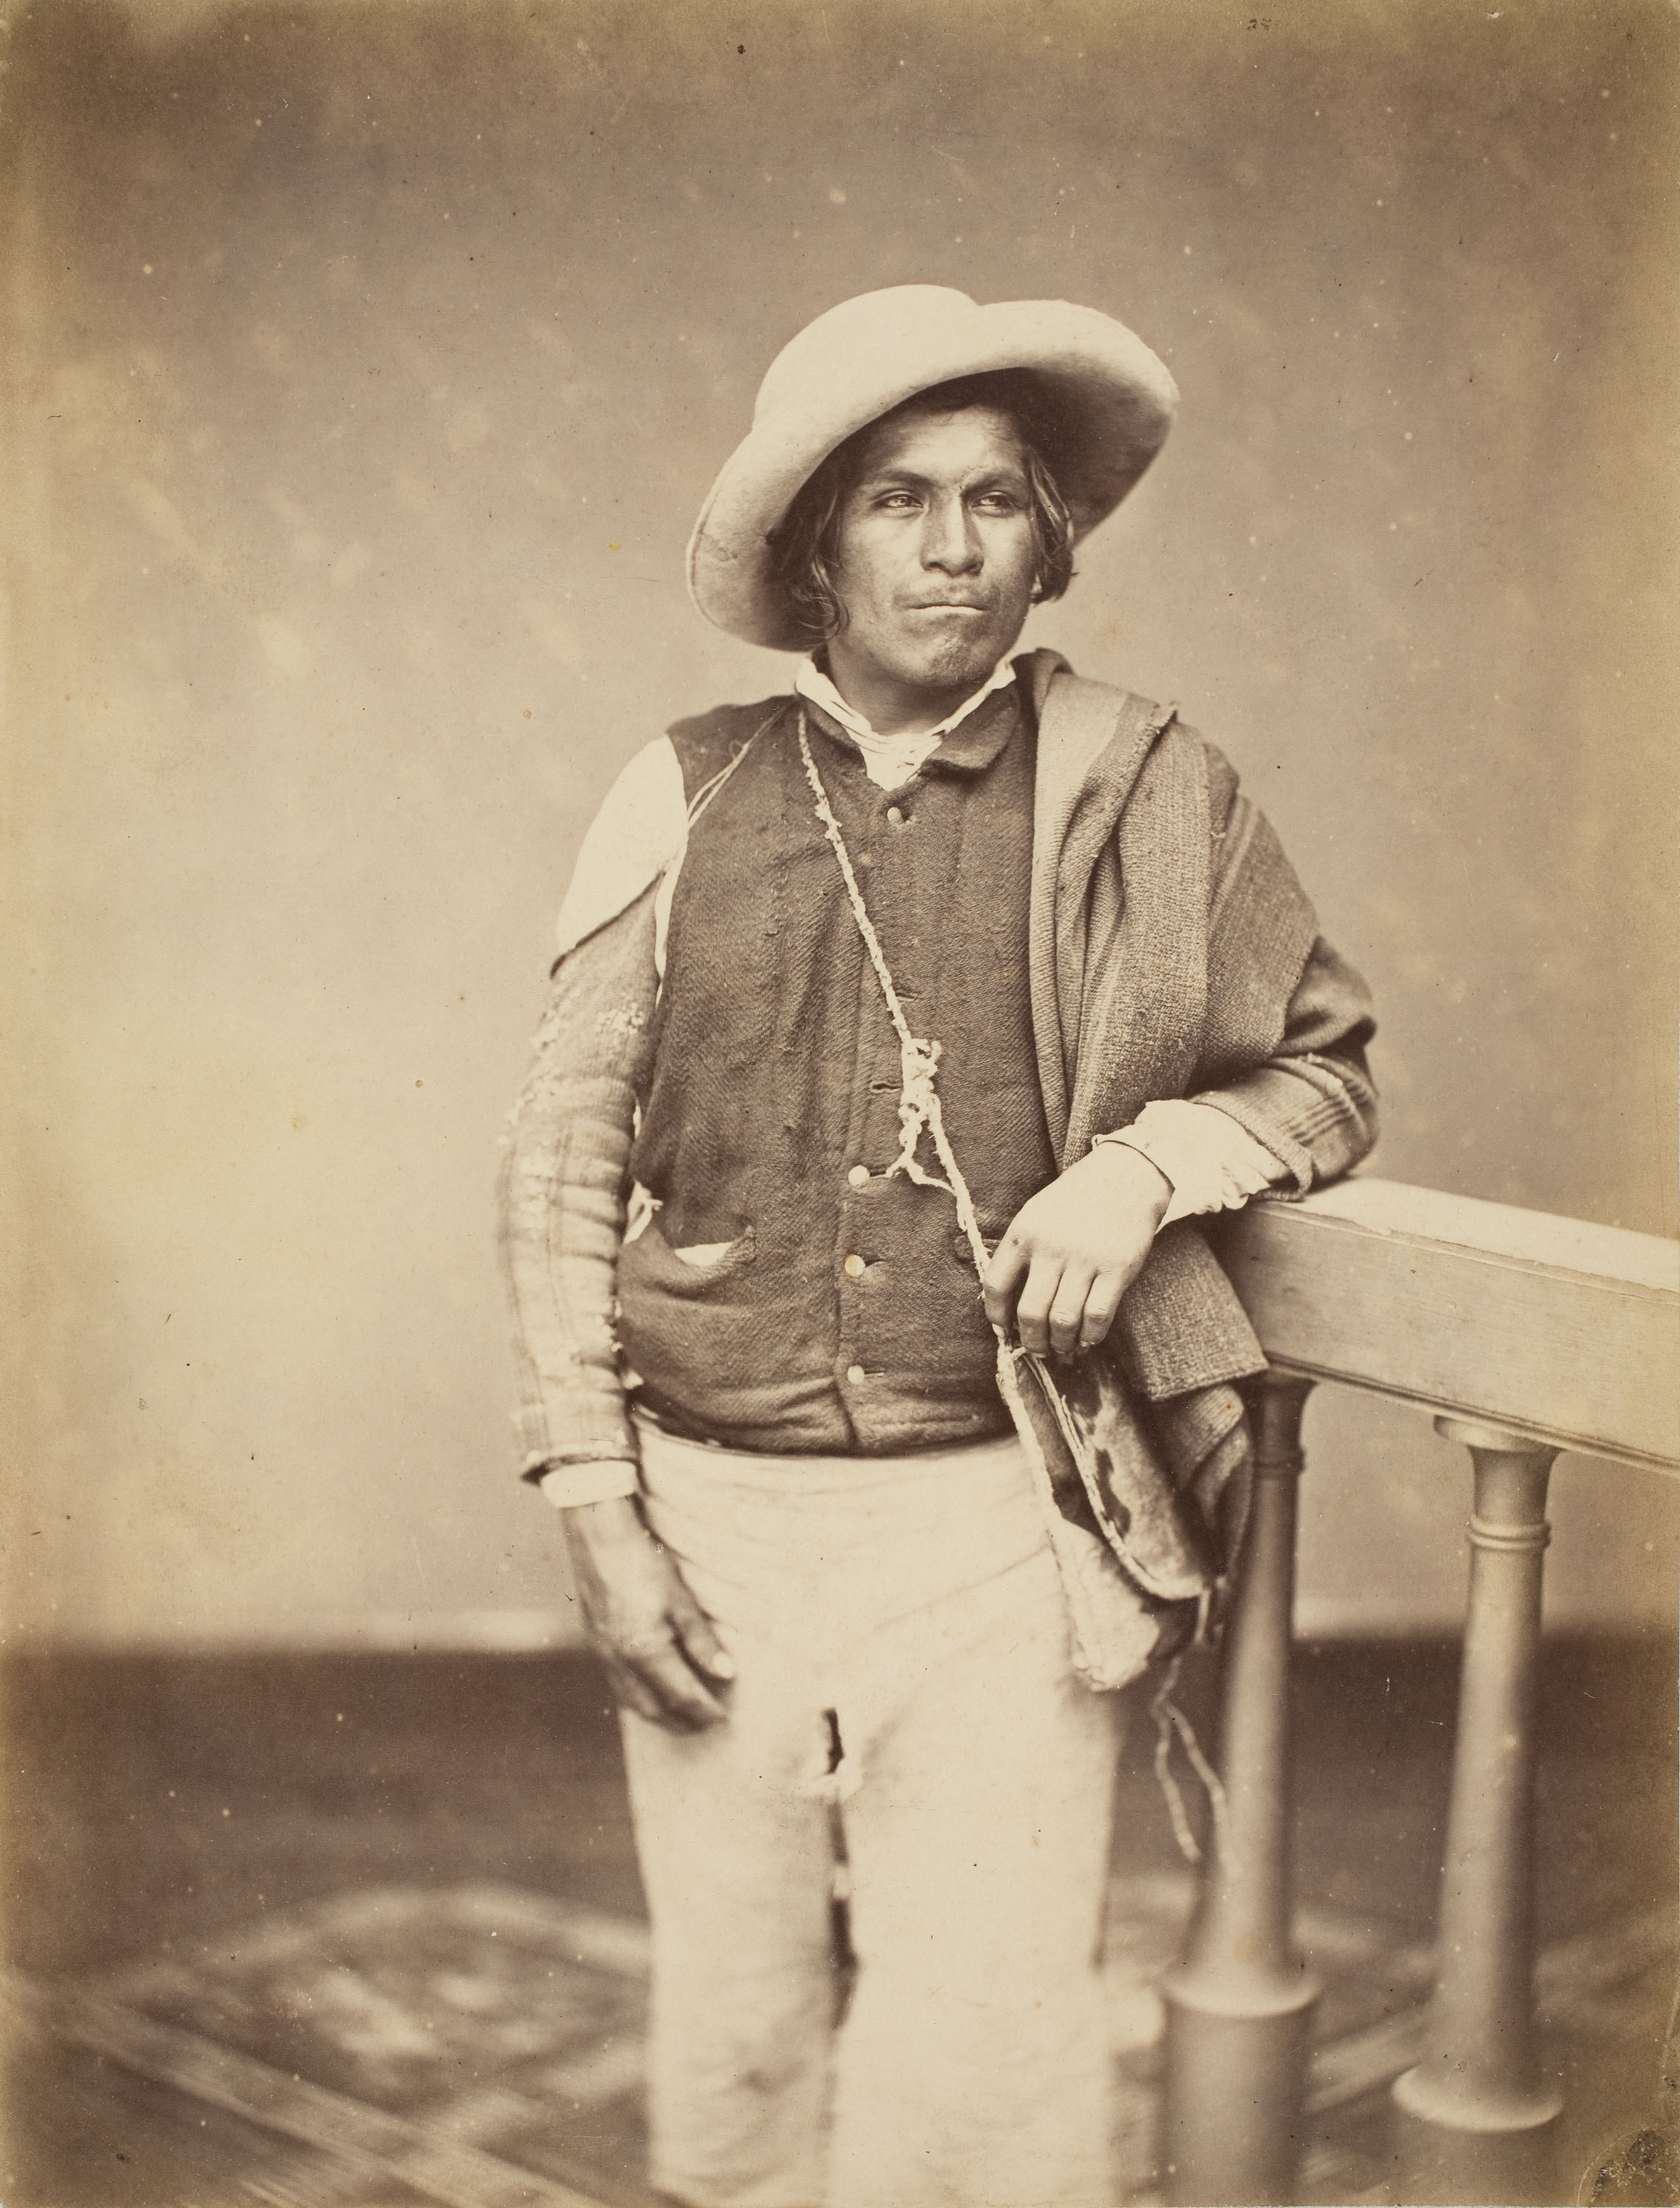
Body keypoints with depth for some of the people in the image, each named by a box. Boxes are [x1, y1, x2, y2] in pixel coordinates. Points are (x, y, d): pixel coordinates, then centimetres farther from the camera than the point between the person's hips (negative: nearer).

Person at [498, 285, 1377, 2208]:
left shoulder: (1138, 792, 1)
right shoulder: (685, 798, 2)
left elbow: (1327, 1070, 12)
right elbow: (563, 1156, 5)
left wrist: (1145, 1160, -8)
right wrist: (593, 1505, 0)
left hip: (999, 1520, -1)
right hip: (714, 1506, 1)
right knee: (730, 2043, 13)